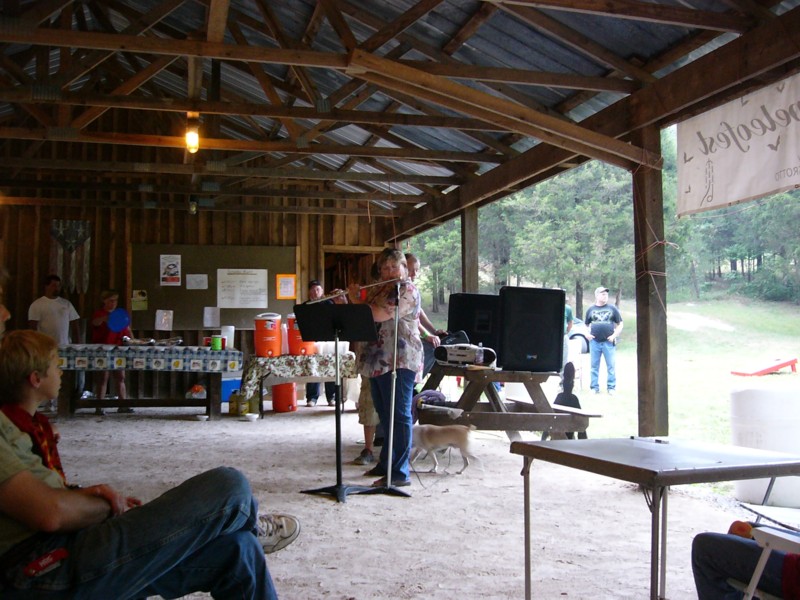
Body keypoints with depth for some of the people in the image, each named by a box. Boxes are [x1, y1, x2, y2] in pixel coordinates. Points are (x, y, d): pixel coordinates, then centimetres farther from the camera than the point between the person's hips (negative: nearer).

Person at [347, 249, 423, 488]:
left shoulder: (407, 290, -10)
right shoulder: (376, 291, 18)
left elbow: (377, 315, -21)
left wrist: (355, 300, -6)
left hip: (398, 362, -9)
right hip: (377, 362, 9)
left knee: (399, 416, -6)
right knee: (385, 415, 16)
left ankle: (399, 473, -3)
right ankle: (386, 463, 28)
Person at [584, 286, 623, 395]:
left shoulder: (612, 308, 6)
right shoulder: (591, 309, 9)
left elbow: (620, 324, 8)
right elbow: (586, 324, 19)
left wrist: (614, 335, -4)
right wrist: (587, 334, 2)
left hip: (608, 342, -1)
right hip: (594, 342, 1)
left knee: (611, 366, -1)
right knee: (594, 366, 5)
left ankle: (611, 387, 5)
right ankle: (595, 387, 11)